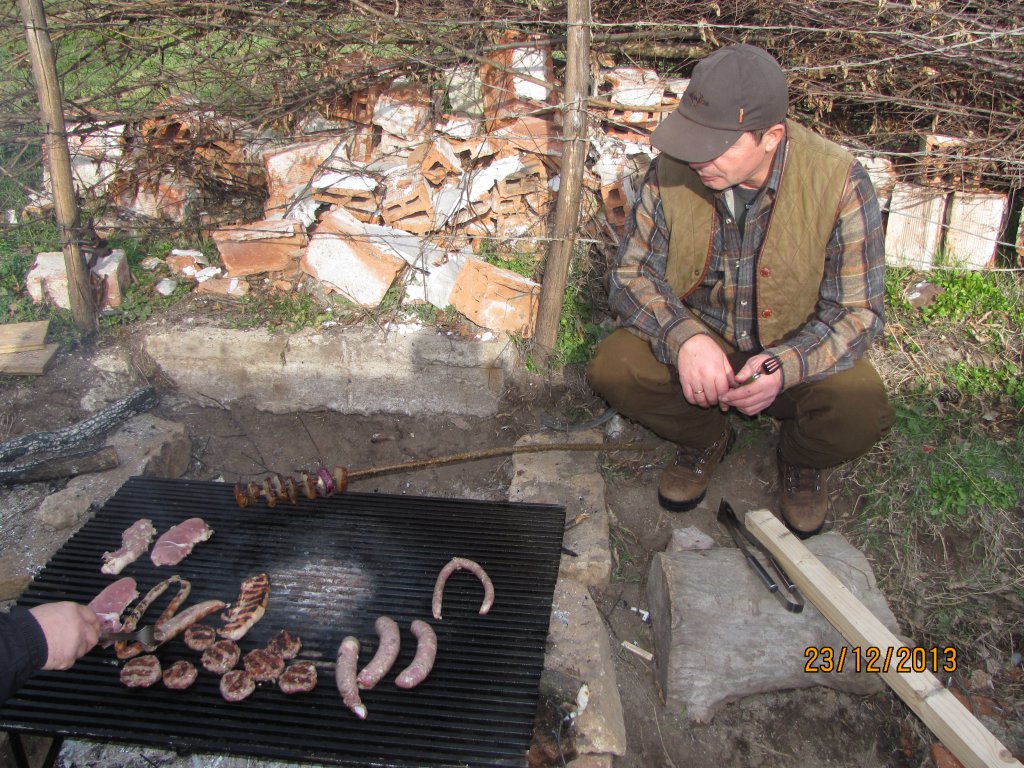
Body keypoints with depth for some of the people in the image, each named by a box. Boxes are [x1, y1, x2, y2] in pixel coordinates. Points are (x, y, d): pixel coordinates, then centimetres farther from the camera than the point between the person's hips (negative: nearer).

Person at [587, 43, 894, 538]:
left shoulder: (840, 183, -22)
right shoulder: (672, 171, -16)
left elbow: (857, 311, -17)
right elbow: (631, 275, -10)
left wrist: (785, 366, -37)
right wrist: (686, 338, -31)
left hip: (799, 353, -2)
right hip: (700, 343, 2)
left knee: (861, 411, -31)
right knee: (611, 368, -24)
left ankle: (802, 461, 9)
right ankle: (705, 440, 8)